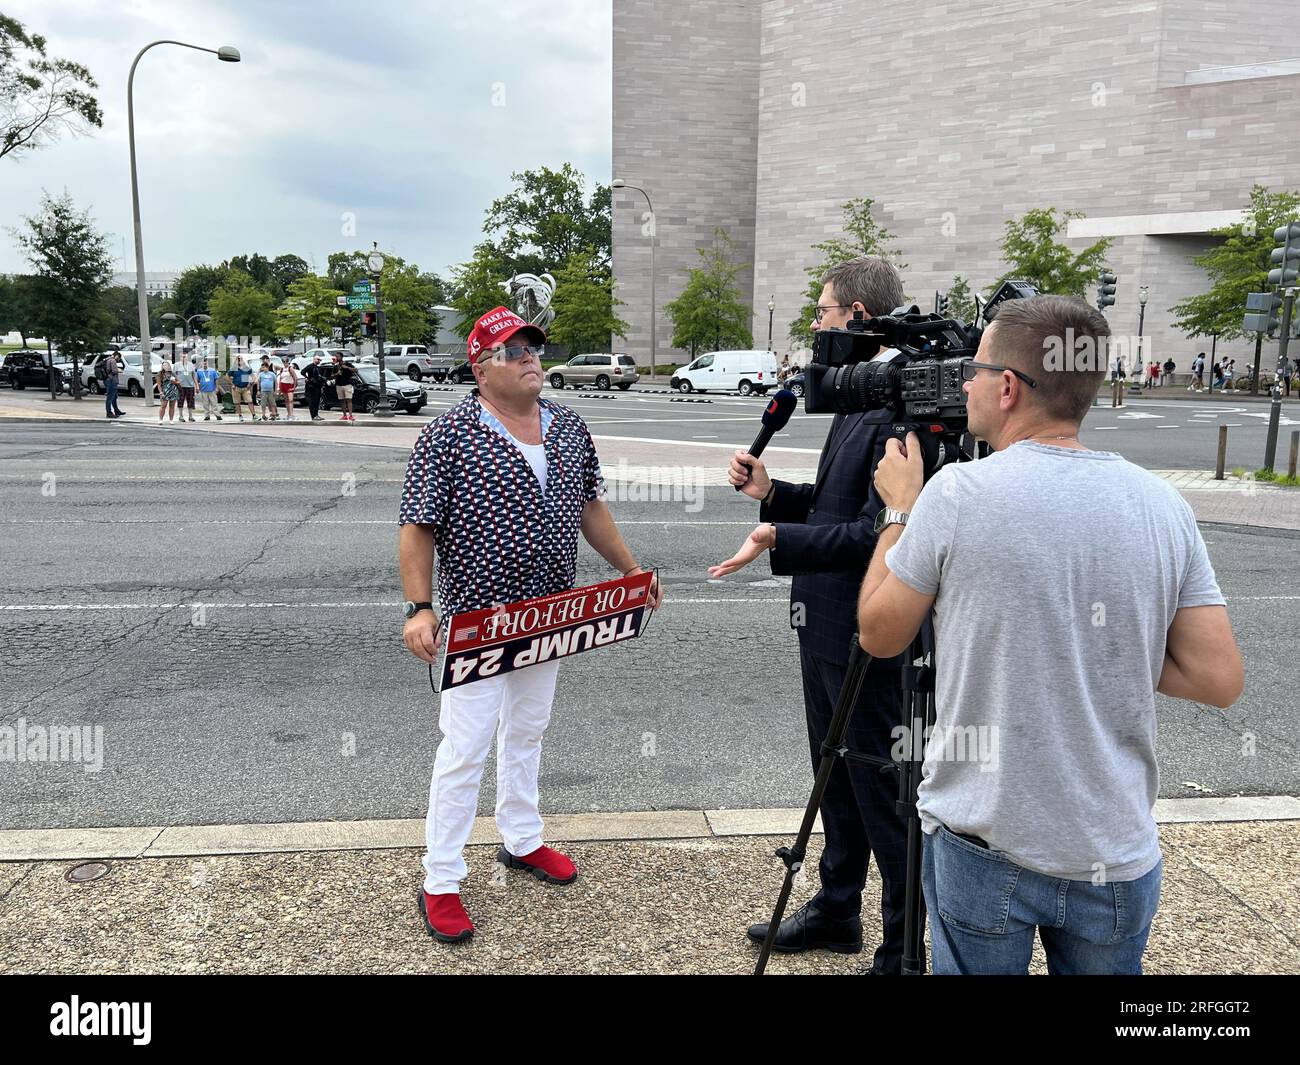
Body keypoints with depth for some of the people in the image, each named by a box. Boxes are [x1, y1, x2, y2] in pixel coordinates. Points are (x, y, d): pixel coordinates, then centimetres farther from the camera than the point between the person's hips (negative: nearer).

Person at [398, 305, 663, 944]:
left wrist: (630, 569, 12)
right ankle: (440, 884, 14)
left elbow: (590, 507, 15)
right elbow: (418, 528, -13)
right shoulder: (446, 437, -12)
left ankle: (522, 841, 38)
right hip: (476, 621, -6)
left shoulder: (570, 429, 7)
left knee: (527, 731, 20)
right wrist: (419, 609, -22)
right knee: (465, 749, 0)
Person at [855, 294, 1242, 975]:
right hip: (1120, 858, 4)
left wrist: (900, 509, 7)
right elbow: (1218, 680, -2)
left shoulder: (960, 492, -16)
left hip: (983, 848, -3)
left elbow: (878, 633, -4)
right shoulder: (1163, 503, -4)